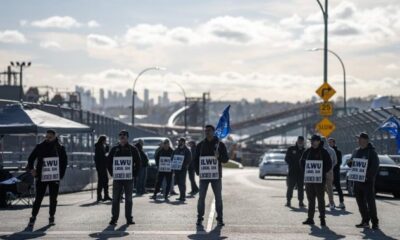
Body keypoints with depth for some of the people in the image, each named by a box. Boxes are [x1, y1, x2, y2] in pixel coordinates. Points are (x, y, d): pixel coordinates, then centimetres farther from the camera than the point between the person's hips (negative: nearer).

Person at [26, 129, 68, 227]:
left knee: (53, 198, 7)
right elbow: (31, 158, 10)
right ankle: (33, 217, 3)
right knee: (38, 198, -2)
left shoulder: (60, 148, 2)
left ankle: (51, 217, 18)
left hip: (55, 178, 1)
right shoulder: (40, 147, 2)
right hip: (41, 177, -1)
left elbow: (64, 161, 9)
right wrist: (31, 168, -5)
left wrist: (61, 174, 0)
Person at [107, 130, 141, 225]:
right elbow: (108, 162, 11)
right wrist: (112, 173, 1)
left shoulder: (133, 149, 2)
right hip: (117, 178, 1)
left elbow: (138, 163, 3)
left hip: (129, 178, -1)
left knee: (128, 199, 5)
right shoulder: (114, 149, 6)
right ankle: (114, 218, 5)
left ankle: (129, 218, 11)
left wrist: (134, 174, -4)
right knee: (115, 199, 0)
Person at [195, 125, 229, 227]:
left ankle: (220, 219, 8)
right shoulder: (200, 145, 9)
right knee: (201, 197, 0)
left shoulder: (220, 144, 4)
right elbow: (196, 159, 12)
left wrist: (219, 156, -19)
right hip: (203, 175, 1)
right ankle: (200, 218, 6)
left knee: (218, 197, 2)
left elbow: (226, 159, 2)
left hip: (216, 175, -1)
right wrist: (198, 171, -1)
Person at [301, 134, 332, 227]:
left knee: (321, 199, -3)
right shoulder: (307, 152, 9)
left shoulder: (323, 152, -2)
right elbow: (302, 162, 15)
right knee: (310, 199, 8)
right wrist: (305, 171, 0)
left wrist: (322, 172, -12)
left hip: (320, 179, -4)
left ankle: (322, 218, 3)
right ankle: (310, 218, 13)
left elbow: (329, 164, -2)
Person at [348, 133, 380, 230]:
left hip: (367, 181, -7)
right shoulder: (356, 151, 15)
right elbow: (350, 163, 20)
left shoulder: (371, 152, -5)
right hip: (357, 181, 7)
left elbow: (375, 166, -11)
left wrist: (368, 176, -21)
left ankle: (375, 222, -3)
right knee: (360, 202, 9)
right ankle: (365, 221, 18)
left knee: (370, 201, -7)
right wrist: (351, 162, -4)